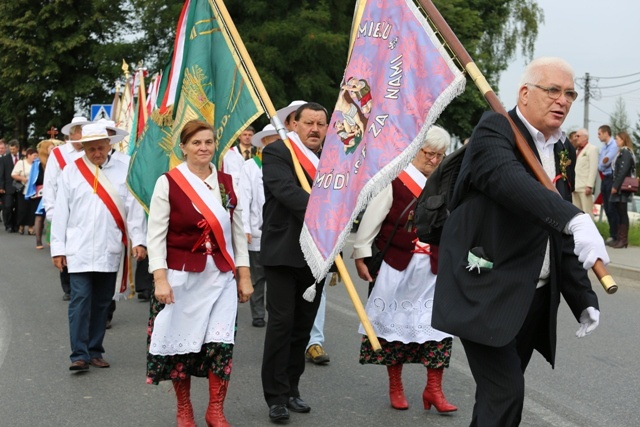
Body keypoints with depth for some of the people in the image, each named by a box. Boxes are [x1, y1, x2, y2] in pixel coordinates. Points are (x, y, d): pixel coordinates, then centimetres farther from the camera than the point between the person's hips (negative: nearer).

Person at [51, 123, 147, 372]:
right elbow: (61, 212, 4)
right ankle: (79, 355, -6)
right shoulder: (71, 172, 4)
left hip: (111, 252, 2)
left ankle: (95, 351, 18)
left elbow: (134, 208, 3)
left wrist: (138, 240, -5)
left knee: (102, 303, 8)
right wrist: (58, 248, 1)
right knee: (80, 301, -7)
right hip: (79, 251, -2)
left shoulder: (123, 172, 6)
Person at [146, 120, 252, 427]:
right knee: (181, 342, 6)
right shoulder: (168, 183, -5)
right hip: (181, 275, -2)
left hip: (221, 276, 3)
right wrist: (160, 278, -14)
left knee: (221, 343, -4)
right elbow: (156, 235, -6)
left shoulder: (227, 182, 7)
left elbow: (238, 232, 10)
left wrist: (244, 275, 6)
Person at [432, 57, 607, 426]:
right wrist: (575, 220, -44)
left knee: (500, 393, 11)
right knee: (505, 394, -14)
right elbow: (511, 181, -31)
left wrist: (584, 298, 13)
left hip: (535, 298, 8)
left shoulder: (559, 152, 15)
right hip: (488, 294, -7)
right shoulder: (494, 132, -8)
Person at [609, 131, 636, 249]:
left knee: (622, 212, -7)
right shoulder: (622, 152, 18)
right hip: (619, 187, 9)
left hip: (622, 187, -9)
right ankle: (620, 238, 13)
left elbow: (623, 170, -20)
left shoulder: (625, 152, -10)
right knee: (620, 212, 10)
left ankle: (623, 239, -5)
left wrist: (616, 186, -20)